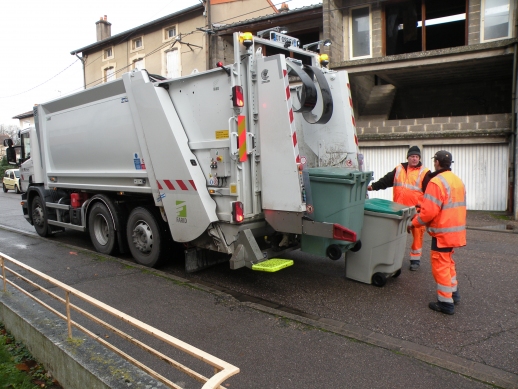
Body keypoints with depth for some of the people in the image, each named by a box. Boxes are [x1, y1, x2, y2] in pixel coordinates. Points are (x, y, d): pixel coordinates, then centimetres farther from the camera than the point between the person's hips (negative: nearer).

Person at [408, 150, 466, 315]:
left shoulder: (436, 182, -19)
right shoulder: (458, 181, 11)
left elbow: (429, 211, -23)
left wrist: (414, 223, -9)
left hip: (443, 232, -9)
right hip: (456, 230, 9)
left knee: (440, 265, 1)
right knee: (448, 262, 23)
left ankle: (445, 303, 9)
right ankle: (453, 293, 35)